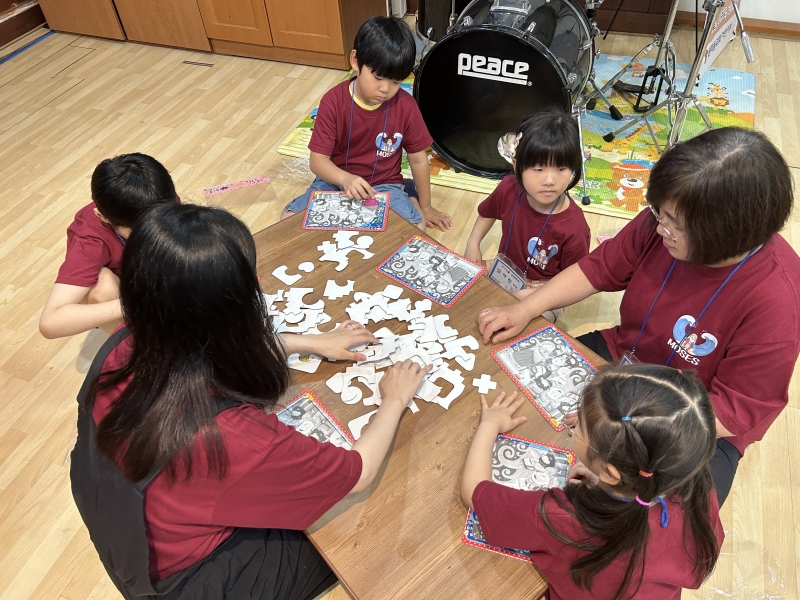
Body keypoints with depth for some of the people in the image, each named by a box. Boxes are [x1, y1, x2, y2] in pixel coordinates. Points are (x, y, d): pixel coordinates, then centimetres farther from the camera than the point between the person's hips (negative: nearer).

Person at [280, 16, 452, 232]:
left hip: (383, 185, -1)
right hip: (337, 180, 2)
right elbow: (317, 160, -17)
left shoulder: (405, 106, -12)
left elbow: (418, 160, -1)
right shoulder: (333, 101, -15)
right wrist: (346, 179, -39)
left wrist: (425, 208, 7)